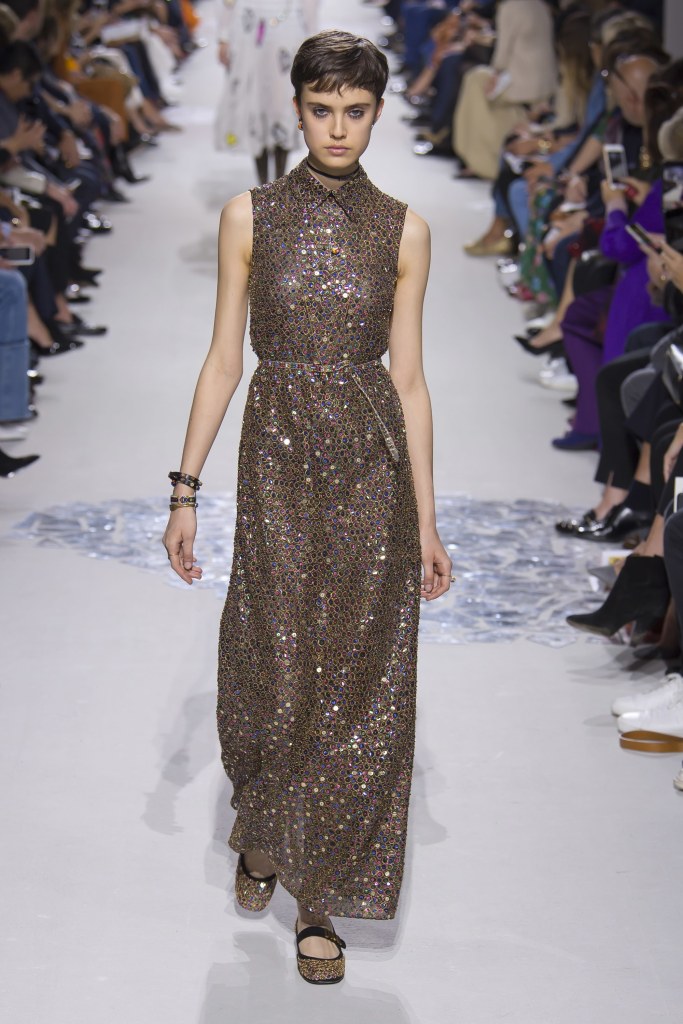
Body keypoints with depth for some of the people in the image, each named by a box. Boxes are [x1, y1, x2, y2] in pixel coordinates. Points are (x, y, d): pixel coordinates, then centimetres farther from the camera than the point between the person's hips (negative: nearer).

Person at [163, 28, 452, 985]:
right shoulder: (251, 215, 1)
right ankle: (261, 827, 36)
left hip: (373, 465, 0)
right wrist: (186, 488, -2)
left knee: (359, 682, 1)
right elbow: (223, 357, 2)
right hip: (278, 458, 0)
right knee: (274, 671, 4)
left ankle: (321, 898, 13)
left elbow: (408, 377, 3)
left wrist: (427, 520, 2)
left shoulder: (402, 230, 2)